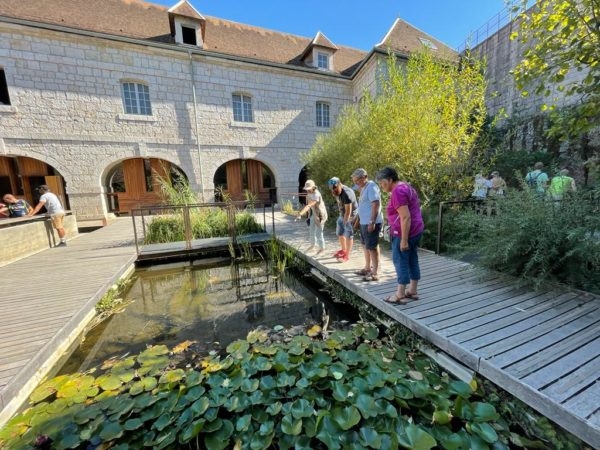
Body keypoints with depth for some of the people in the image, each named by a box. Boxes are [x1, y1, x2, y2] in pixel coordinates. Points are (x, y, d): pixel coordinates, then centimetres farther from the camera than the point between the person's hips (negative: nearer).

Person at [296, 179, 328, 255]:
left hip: (319, 215, -8)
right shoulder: (310, 193, -1)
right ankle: (313, 245, 38)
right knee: (311, 231, 17)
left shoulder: (316, 195, -29)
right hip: (313, 214, 8)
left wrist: (300, 214, -49)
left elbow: (308, 206, -41)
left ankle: (322, 248, 20)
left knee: (318, 233, 0)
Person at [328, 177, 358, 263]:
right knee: (339, 232, 16)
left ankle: (347, 255, 6)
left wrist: (345, 223, -29)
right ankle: (343, 250, 35)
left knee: (348, 234, -6)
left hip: (351, 215, -9)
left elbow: (348, 212, -30)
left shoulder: (346, 194, -31)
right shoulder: (336, 192, -4)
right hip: (342, 214, 9)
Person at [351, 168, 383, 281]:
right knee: (365, 246, 18)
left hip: (371, 223, -10)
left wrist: (372, 222, -25)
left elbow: (376, 204, -22)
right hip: (364, 222, 10)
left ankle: (375, 273, 4)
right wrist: (358, 218, 23)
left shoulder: (371, 187, -15)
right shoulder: (364, 188, 15)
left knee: (372, 247, -5)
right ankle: (367, 268, 31)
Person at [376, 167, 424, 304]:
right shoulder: (405, 186, 13)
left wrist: (404, 240, -23)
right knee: (412, 259, 14)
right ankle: (412, 291, 25)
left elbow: (406, 217, -25)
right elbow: (417, 205, 20)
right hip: (416, 229, 10)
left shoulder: (397, 192, -20)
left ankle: (400, 295, 7)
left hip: (404, 232, -10)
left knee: (400, 261, -2)